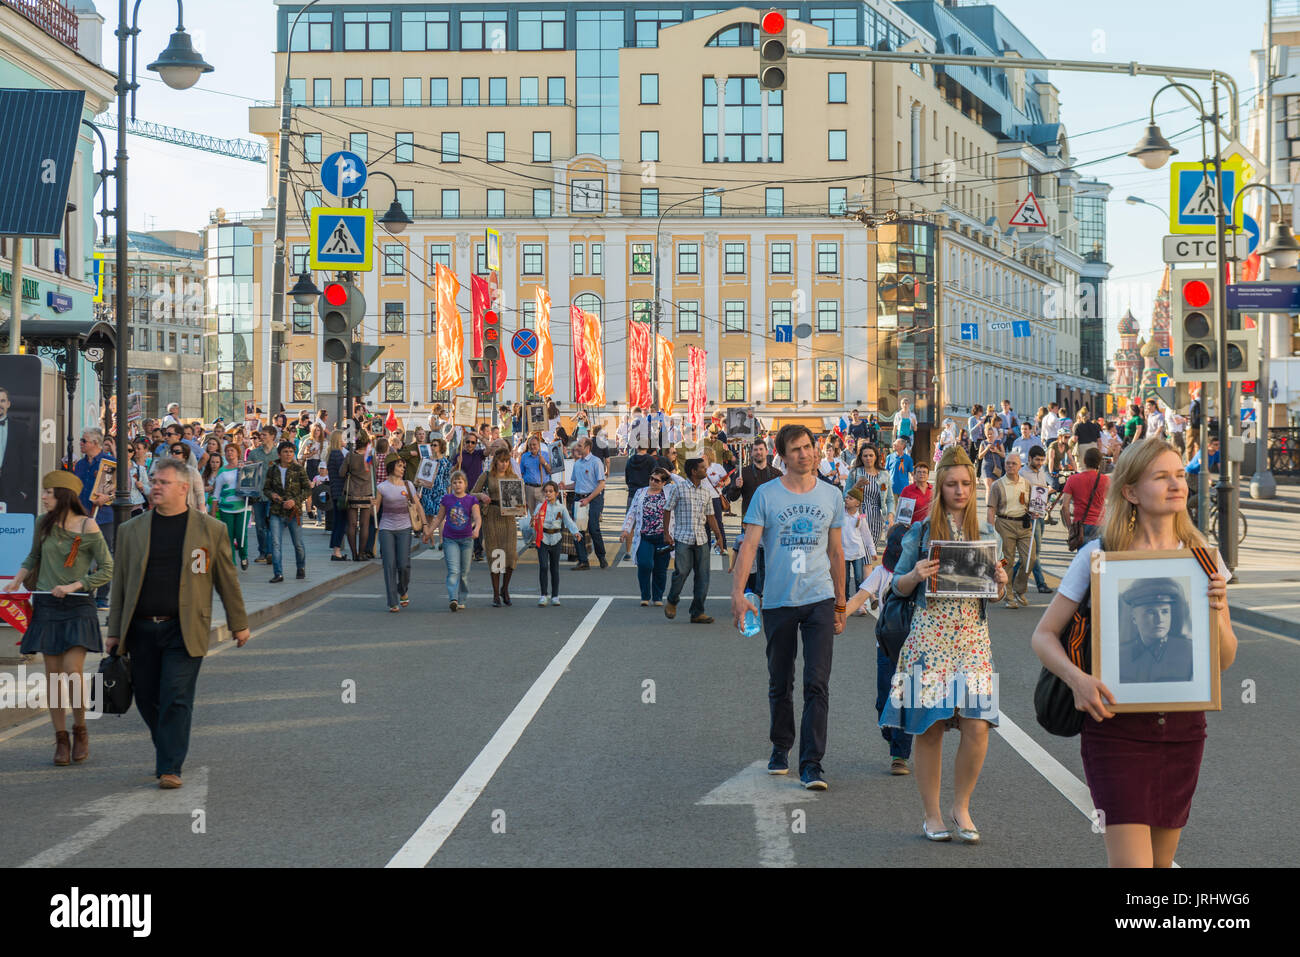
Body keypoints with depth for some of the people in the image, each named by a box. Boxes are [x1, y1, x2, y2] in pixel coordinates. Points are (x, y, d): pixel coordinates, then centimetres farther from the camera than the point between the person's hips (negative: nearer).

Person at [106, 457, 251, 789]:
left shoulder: (211, 530, 2)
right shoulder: (132, 530, 8)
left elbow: (227, 580, 8)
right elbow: (120, 583, 11)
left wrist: (239, 624, 11)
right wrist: (114, 631, 9)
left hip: (185, 630, -3)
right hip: (142, 629, 3)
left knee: (176, 699, -9)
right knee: (146, 698, 9)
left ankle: (170, 768, -4)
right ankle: (165, 746, 34)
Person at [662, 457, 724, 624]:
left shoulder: (706, 492, 12)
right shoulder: (678, 489, -2)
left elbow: (710, 516, 18)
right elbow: (667, 510, 2)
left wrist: (719, 535, 10)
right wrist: (666, 534, -2)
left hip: (701, 539, 5)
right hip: (683, 538, -5)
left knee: (703, 576, 0)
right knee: (682, 571, -12)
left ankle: (697, 612, 8)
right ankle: (672, 602, 15)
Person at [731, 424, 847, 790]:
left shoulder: (831, 496, 7)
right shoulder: (766, 495, -1)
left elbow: (836, 551, 15)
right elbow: (749, 545, -7)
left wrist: (840, 603, 17)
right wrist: (738, 593, -19)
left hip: (820, 599, 0)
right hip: (777, 602, 0)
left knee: (817, 684, -8)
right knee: (780, 684, 12)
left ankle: (812, 764, -7)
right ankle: (780, 748, 32)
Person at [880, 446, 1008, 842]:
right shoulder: (920, 533, 5)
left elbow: (994, 593, 17)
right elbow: (898, 586, 7)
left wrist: (1000, 582, -5)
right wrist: (916, 575, -14)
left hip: (972, 636, 2)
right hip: (929, 635, -2)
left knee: (977, 725, -9)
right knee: (929, 727, 0)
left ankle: (961, 807, 10)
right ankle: (932, 814, 14)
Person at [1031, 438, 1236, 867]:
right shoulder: (1099, 555, -4)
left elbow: (1225, 659, 6)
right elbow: (1044, 635, -1)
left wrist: (1217, 611, -14)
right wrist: (1076, 677, -20)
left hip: (1183, 728, 4)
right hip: (1116, 727, -4)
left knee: (1161, 860, 15)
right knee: (1131, 862, -14)